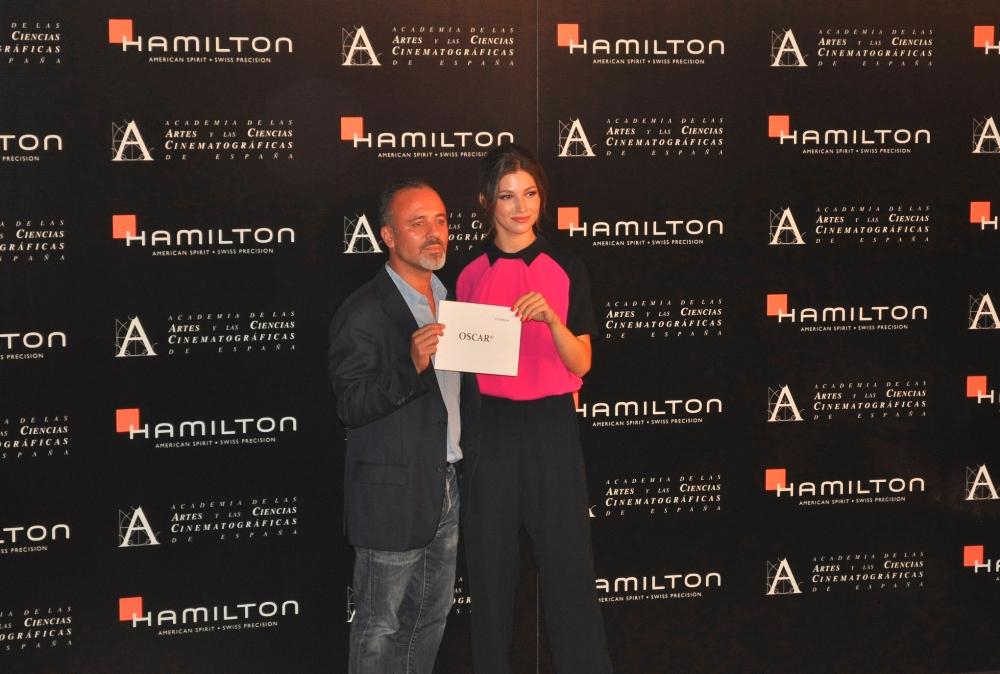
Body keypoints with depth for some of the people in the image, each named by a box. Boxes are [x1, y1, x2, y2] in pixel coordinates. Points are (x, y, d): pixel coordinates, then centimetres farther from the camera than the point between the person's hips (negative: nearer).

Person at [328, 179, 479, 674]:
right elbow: (350, 406, -21)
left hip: (446, 485, 8)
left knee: (430, 618, 20)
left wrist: (470, 450, 10)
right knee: (380, 627, 5)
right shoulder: (363, 314, -16)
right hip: (394, 494, -8)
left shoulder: (448, 299, 9)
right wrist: (411, 367, -33)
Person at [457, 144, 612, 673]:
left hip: (551, 427, -1)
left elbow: (580, 364, -3)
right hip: (489, 427, 1)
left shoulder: (566, 268, 2)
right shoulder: (469, 276, 6)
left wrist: (551, 318, -18)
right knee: (491, 565, 6)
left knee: (567, 563, -2)